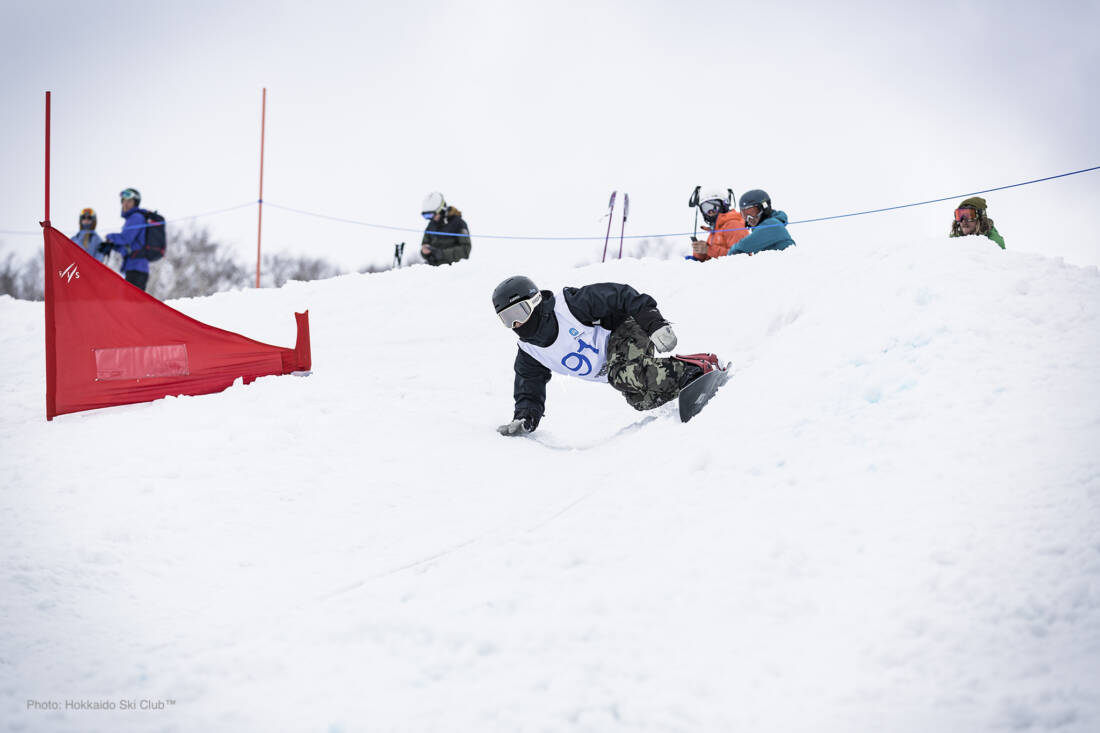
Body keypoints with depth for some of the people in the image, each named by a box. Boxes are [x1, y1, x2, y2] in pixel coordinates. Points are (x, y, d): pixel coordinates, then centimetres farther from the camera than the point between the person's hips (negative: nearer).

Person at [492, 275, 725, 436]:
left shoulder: (567, 306, -19)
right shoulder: (529, 353, 1)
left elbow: (620, 296, -20)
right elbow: (530, 393, 8)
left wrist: (655, 323, -28)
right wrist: (524, 419, -14)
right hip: (614, 371, 8)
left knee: (623, 375, -37)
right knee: (642, 400, -16)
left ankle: (701, 368, -30)